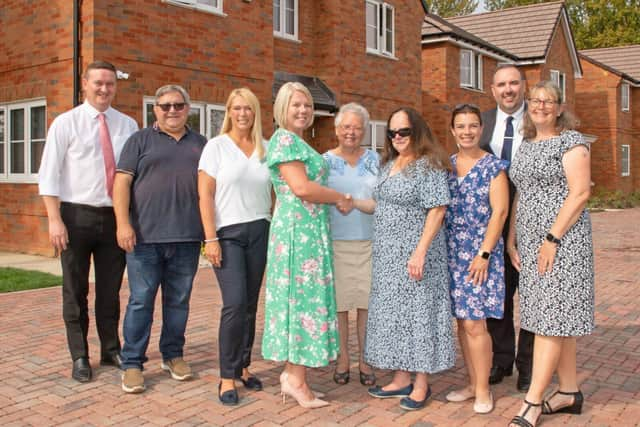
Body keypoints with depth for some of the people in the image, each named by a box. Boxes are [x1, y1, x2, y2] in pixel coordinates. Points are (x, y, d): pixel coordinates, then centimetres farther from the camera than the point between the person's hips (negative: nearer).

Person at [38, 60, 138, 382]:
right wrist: (55, 219, -12)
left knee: (110, 290, 13)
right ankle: (79, 357, 22)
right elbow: (49, 174, -5)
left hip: (115, 217, 2)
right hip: (77, 215, -2)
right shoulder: (66, 122, -2)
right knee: (75, 291, 8)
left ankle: (111, 350, 28)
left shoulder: (128, 125, 4)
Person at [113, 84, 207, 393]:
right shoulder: (140, 140, 6)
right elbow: (122, 182, -1)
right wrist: (123, 223, -13)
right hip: (145, 237, -3)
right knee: (141, 300, 0)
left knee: (178, 300, 10)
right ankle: (132, 363, 10)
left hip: (187, 238, 3)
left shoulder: (200, 144, 15)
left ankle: (173, 355, 24)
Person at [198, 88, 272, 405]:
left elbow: (272, 194, 13)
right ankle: (228, 376, 0)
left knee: (250, 304, 6)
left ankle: (243, 366, 20)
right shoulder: (216, 146, 0)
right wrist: (211, 238, -12)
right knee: (235, 303, -12)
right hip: (228, 233, -3)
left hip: (260, 232, 4)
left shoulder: (266, 149, 10)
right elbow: (205, 194, -5)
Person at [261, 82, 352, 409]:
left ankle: (291, 372, 15)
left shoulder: (299, 143, 20)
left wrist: (335, 199, 8)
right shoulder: (285, 139, -9)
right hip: (298, 229, -9)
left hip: (309, 230, 9)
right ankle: (297, 380, 0)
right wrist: (341, 198, -7)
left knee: (302, 296, 9)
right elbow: (302, 188, -18)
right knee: (303, 296, -7)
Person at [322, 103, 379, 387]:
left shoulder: (374, 159, 11)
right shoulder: (326, 160, 6)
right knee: (339, 302, 1)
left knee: (366, 302, 4)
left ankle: (364, 361, 16)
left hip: (369, 241, 2)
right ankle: (342, 359, 15)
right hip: (336, 242, -1)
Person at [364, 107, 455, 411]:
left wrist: (420, 252, -22)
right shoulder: (389, 164, 13)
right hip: (388, 255, 8)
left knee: (417, 311, -2)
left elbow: (437, 210, -17)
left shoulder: (429, 164, -11)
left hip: (414, 252, -8)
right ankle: (401, 378, 22)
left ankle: (421, 385, 10)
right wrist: (353, 202, 14)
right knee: (394, 313, 11)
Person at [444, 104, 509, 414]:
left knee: (474, 323, -7)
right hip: (451, 252, 5)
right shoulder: (446, 165, 10)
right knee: (461, 321, 9)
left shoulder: (494, 166, -3)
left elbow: (499, 211, -8)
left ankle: (483, 390, 7)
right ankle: (472, 383, 22)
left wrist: (484, 253, -14)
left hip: (480, 253, -5)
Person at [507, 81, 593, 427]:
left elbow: (580, 193, -14)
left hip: (562, 240, -7)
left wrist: (552, 239, -18)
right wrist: (511, 239, 10)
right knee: (558, 320, 11)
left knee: (550, 319, -6)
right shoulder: (526, 145, 15)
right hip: (531, 242, 7)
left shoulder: (571, 141, -6)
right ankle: (569, 392, 21)